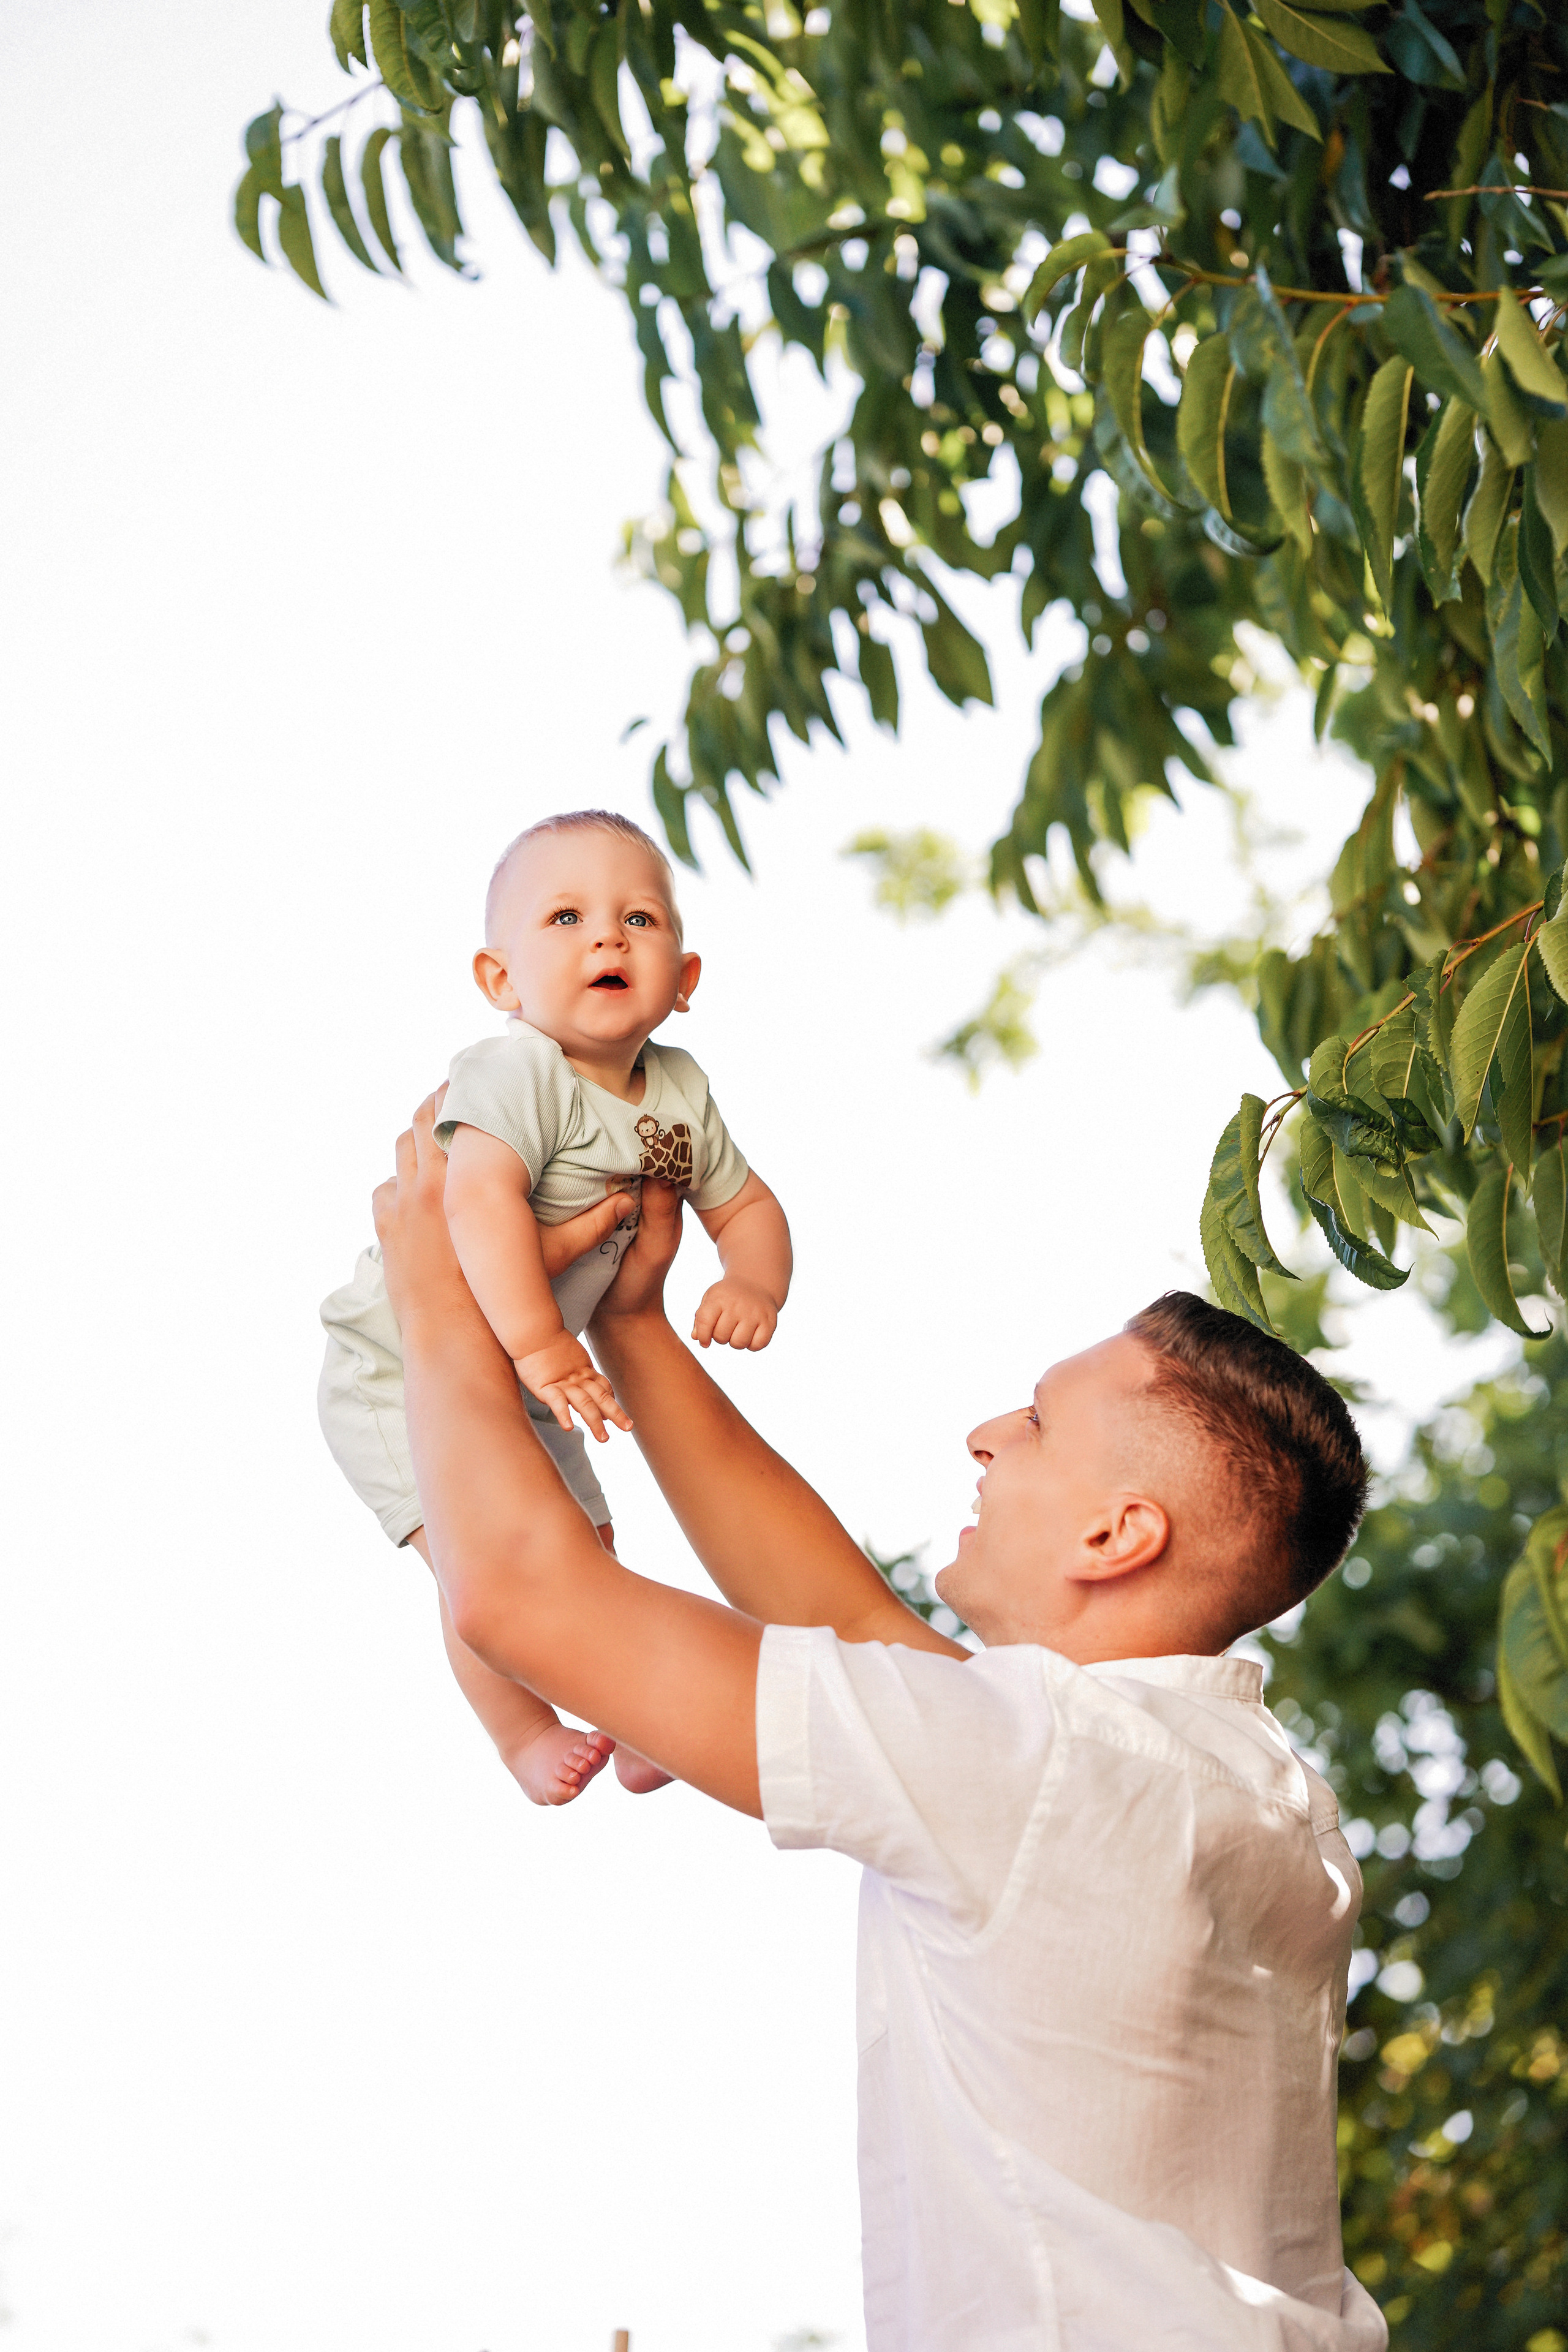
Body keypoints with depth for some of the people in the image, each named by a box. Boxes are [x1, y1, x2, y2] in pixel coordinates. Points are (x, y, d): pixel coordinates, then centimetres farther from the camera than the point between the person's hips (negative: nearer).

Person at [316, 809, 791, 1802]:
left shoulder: (679, 1093, -4)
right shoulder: (516, 1073, -31)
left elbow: (745, 1204, 6)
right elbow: (481, 1197, -46)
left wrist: (754, 1286, -16)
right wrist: (537, 1342, -51)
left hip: (524, 1381, 8)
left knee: (585, 1546, 17)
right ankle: (525, 1732, 8)